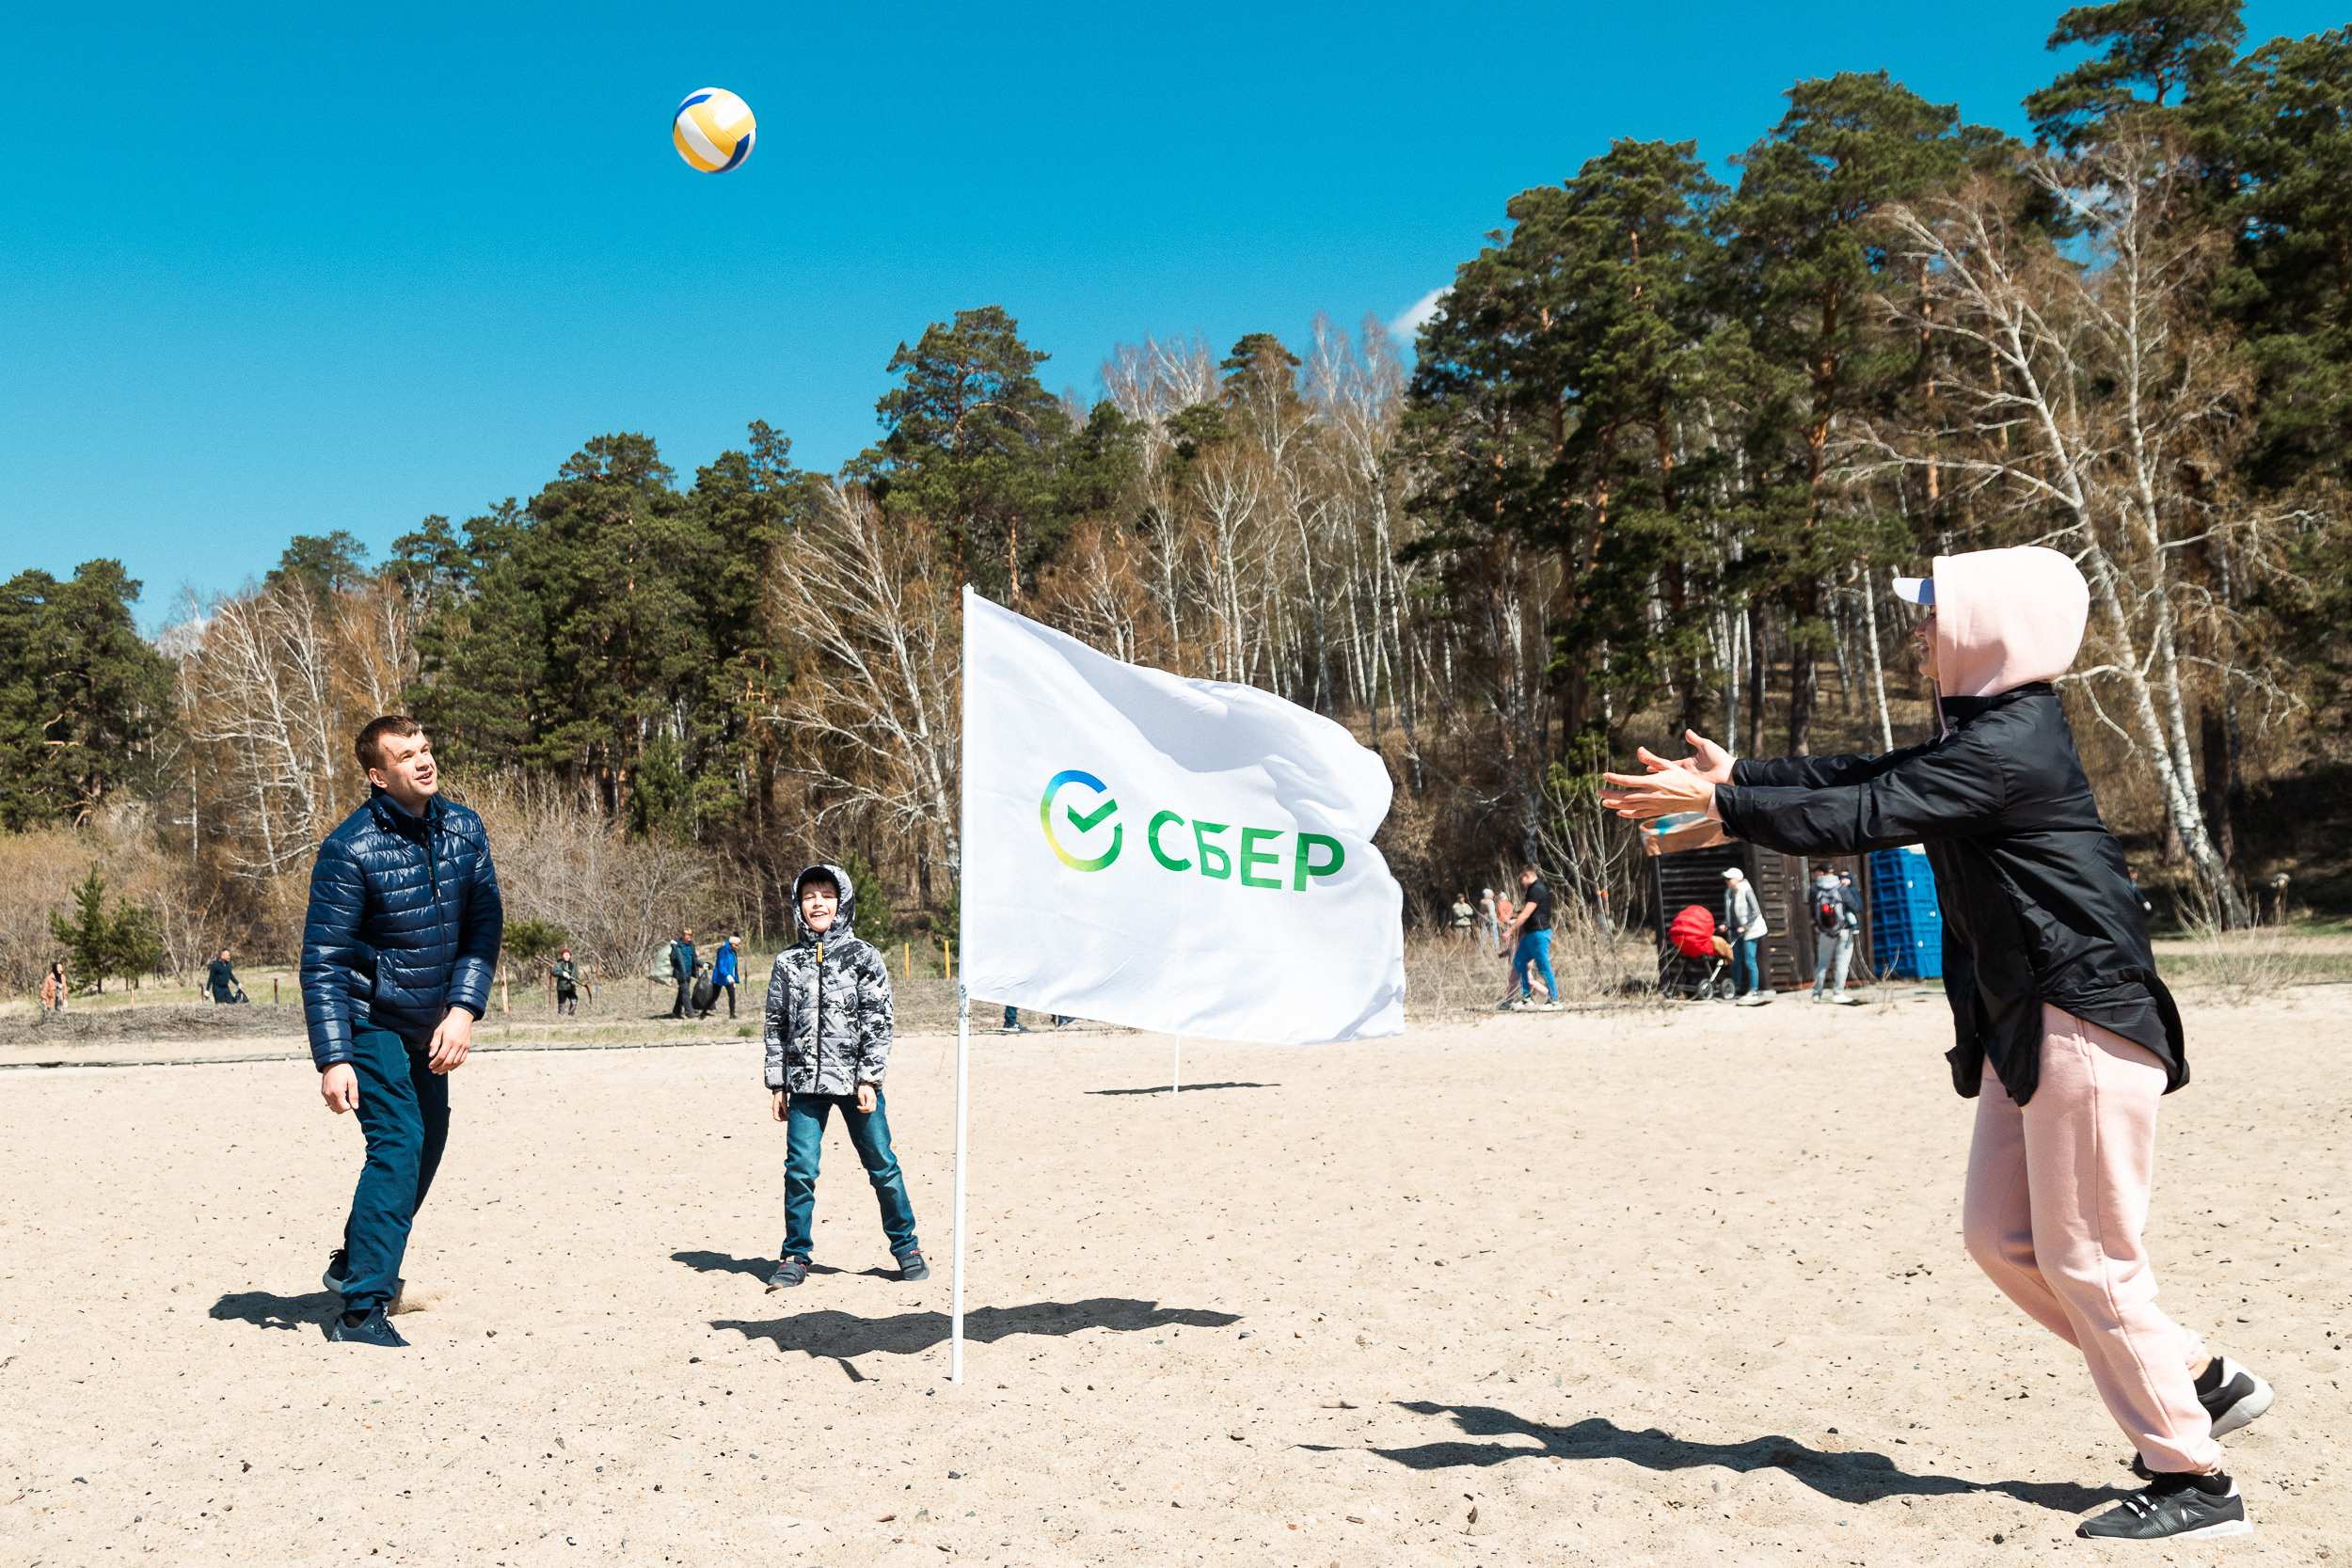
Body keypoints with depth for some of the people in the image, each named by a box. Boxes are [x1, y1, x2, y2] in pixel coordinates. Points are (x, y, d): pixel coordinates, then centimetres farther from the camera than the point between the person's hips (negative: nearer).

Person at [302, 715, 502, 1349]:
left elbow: (485, 925, -1)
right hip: (369, 1019, -7)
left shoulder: (463, 828, -3)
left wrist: (464, 1009, -14)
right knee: (398, 1143, -16)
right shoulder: (350, 849, -19)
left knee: (428, 1137, 17)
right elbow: (322, 962, -18)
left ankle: (357, 1261, 37)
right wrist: (333, 1060, -24)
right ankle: (361, 1310, -12)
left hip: (429, 1024, 7)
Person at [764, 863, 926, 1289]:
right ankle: (796, 1255, 12)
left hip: (857, 1081, -2)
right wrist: (776, 1085, 7)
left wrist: (869, 1079, -9)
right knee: (799, 1169, -2)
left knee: (881, 1165, 3)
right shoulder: (788, 963, 9)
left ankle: (906, 1245, 17)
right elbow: (776, 1026, 13)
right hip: (805, 1082, 2)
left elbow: (878, 1021, -2)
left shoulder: (863, 957, 2)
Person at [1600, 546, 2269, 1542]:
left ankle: (2194, 1481, 9)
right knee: (1999, 1235, 12)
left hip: (2085, 1022, -10)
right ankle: (2197, 1383, 25)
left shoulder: (2009, 744, -19)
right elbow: (1867, 777, 18)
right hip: (2025, 1025, 10)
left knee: (2085, 1255, -4)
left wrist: (1715, 803, -19)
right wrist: (1739, 776, 12)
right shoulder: (1983, 732, 13)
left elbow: (1865, 817, -23)